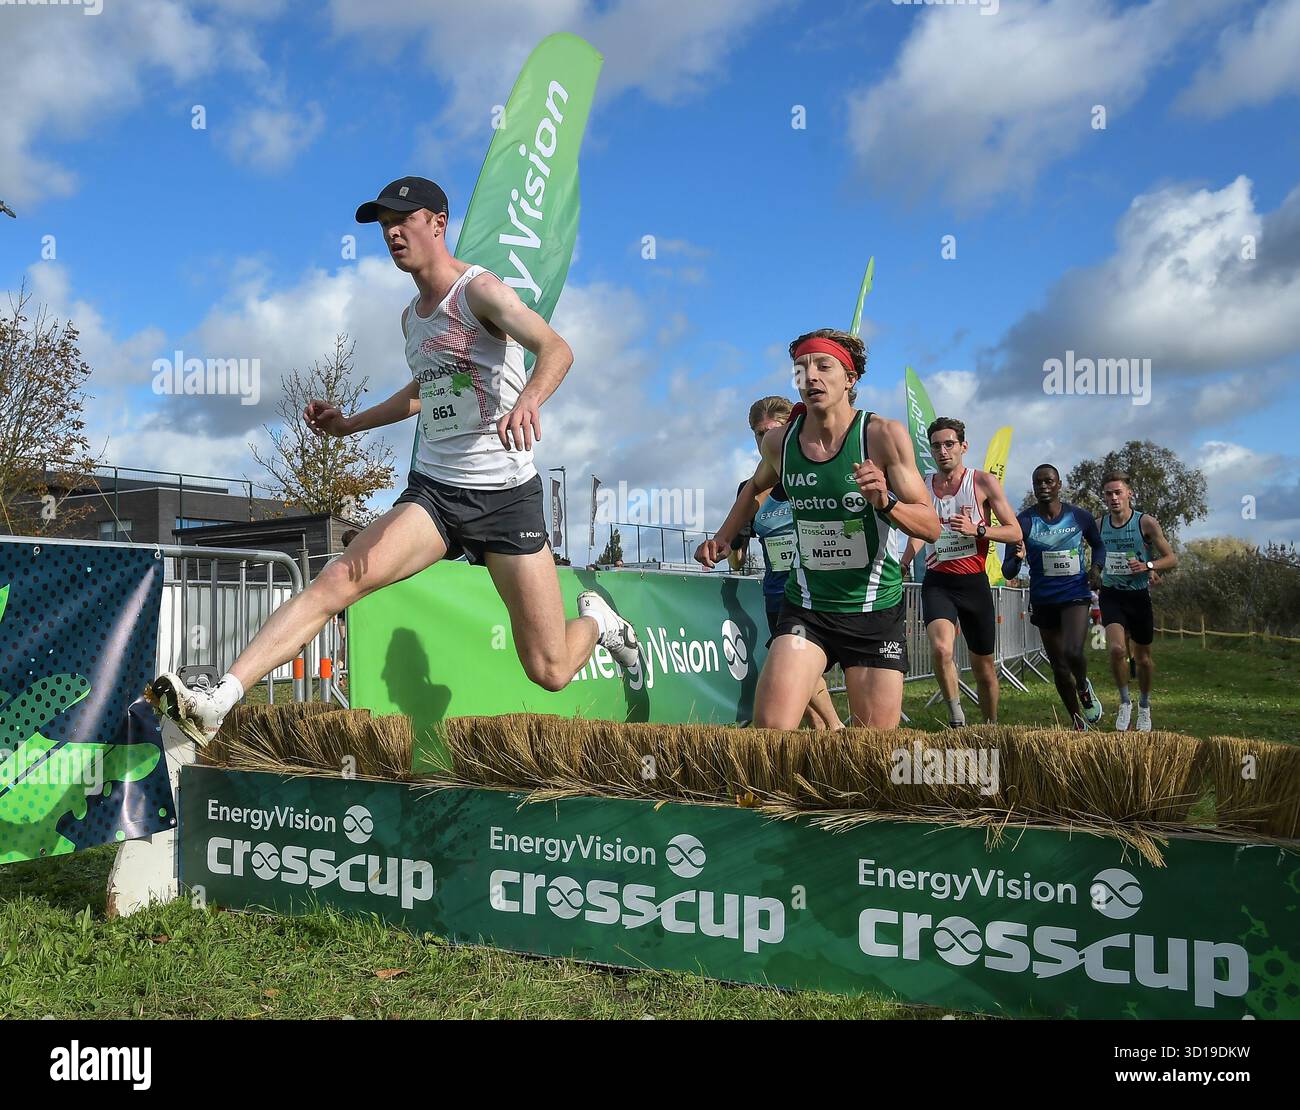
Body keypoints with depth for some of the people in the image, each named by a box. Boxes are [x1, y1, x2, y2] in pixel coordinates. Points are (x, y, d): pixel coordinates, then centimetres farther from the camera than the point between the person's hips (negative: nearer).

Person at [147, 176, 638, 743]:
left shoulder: (480, 289, -8)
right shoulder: (411, 316, 14)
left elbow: (557, 348, -25)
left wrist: (528, 399, -46)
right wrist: (349, 424, 28)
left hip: (507, 496, -5)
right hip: (431, 491, 6)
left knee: (549, 672, -2)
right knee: (337, 579, -20)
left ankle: (595, 620, 33)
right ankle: (217, 701, -24)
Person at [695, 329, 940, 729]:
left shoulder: (883, 435, -13)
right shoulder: (778, 441, -3)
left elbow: (931, 527, -13)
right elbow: (756, 487, 21)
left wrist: (885, 503, -31)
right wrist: (723, 537, 10)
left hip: (876, 610, -1)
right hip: (805, 608, 2)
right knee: (770, 728, -17)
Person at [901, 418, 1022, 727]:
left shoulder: (984, 482, -1)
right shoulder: (922, 486, 6)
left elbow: (1015, 533, -2)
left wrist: (977, 529, -18)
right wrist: (901, 565, 1)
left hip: (974, 582, 0)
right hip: (937, 582, 0)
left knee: (983, 664, 10)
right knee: (940, 649, -26)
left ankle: (991, 725, 31)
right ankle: (955, 714, -6)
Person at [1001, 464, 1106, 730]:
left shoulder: (1080, 517, -3)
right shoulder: (1024, 522, -8)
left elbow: (1098, 545, 19)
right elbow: (1008, 573, -11)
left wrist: (1097, 567, -1)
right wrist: (1017, 558, -33)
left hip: (1075, 595, -1)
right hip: (1043, 601, 1)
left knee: (1073, 652, -23)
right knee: (1058, 665, 8)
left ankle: (1084, 688, 11)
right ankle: (1077, 721, 27)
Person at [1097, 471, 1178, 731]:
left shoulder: (1146, 522, -10)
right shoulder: (1099, 524, -1)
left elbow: (1172, 559, -6)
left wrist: (1148, 566, -23)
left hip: (1139, 595, -1)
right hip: (1111, 595, 1)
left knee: (1143, 658, 12)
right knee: (1116, 648, -22)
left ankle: (1144, 705, 36)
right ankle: (1124, 702, 0)